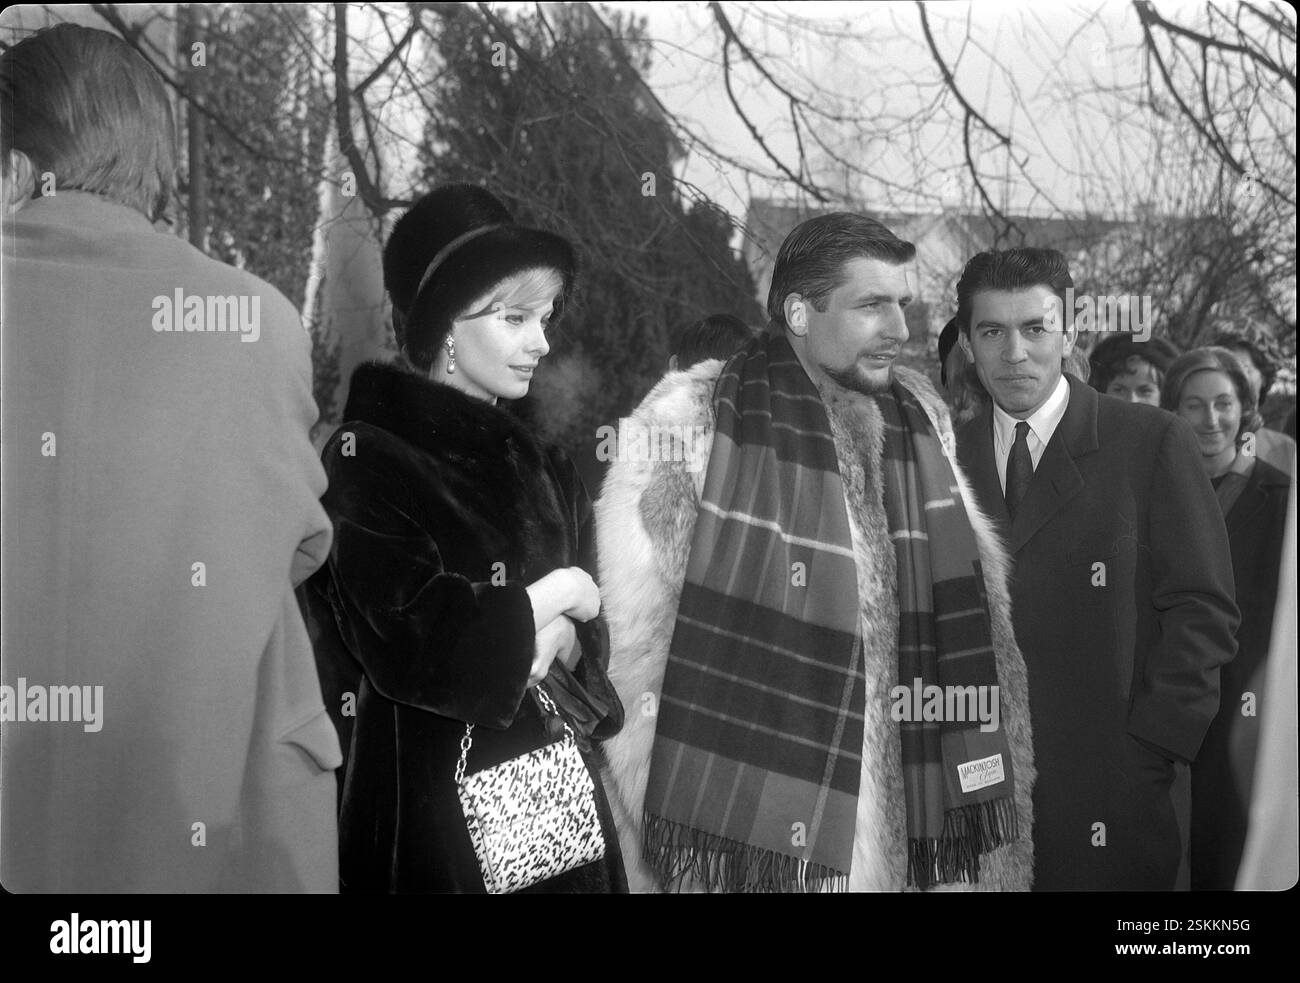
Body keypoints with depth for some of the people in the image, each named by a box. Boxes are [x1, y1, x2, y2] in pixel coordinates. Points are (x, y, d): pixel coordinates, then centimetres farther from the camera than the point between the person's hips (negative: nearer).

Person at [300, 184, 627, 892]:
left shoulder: (539, 468, 12)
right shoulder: (366, 460, -10)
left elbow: (588, 638, 9)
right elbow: (410, 641, -22)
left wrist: (553, 641, -15)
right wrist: (551, 598, -9)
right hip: (428, 801, -6)